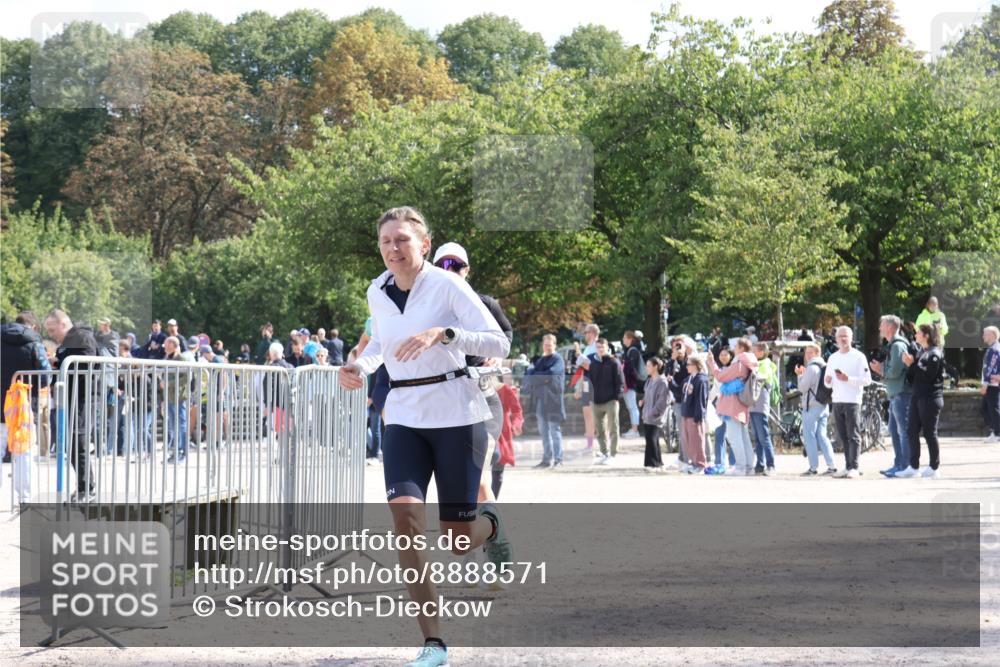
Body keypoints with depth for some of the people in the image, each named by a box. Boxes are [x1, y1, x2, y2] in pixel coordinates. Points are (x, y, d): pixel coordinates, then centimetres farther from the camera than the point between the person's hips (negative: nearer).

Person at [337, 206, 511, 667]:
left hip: (456, 416, -4)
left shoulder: (447, 286, -10)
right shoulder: (377, 293, 5)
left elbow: (499, 344, -15)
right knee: (405, 519, -19)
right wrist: (360, 367, 5)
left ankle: (489, 524, 41)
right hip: (403, 418, 4)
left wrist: (442, 334, -28)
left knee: (457, 541, 1)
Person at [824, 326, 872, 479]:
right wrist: (827, 381, -2)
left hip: (852, 401, -6)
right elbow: (828, 383, 22)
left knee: (853, 436, -8)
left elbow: (867, 380, -8)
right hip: (837, 401, 6)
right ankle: (847, 466, 11)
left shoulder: (858, 356, -2)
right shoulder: (832, 358, 17)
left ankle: (854, 468, -9)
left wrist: (848, 379, -19)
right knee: (842, 437, 7)